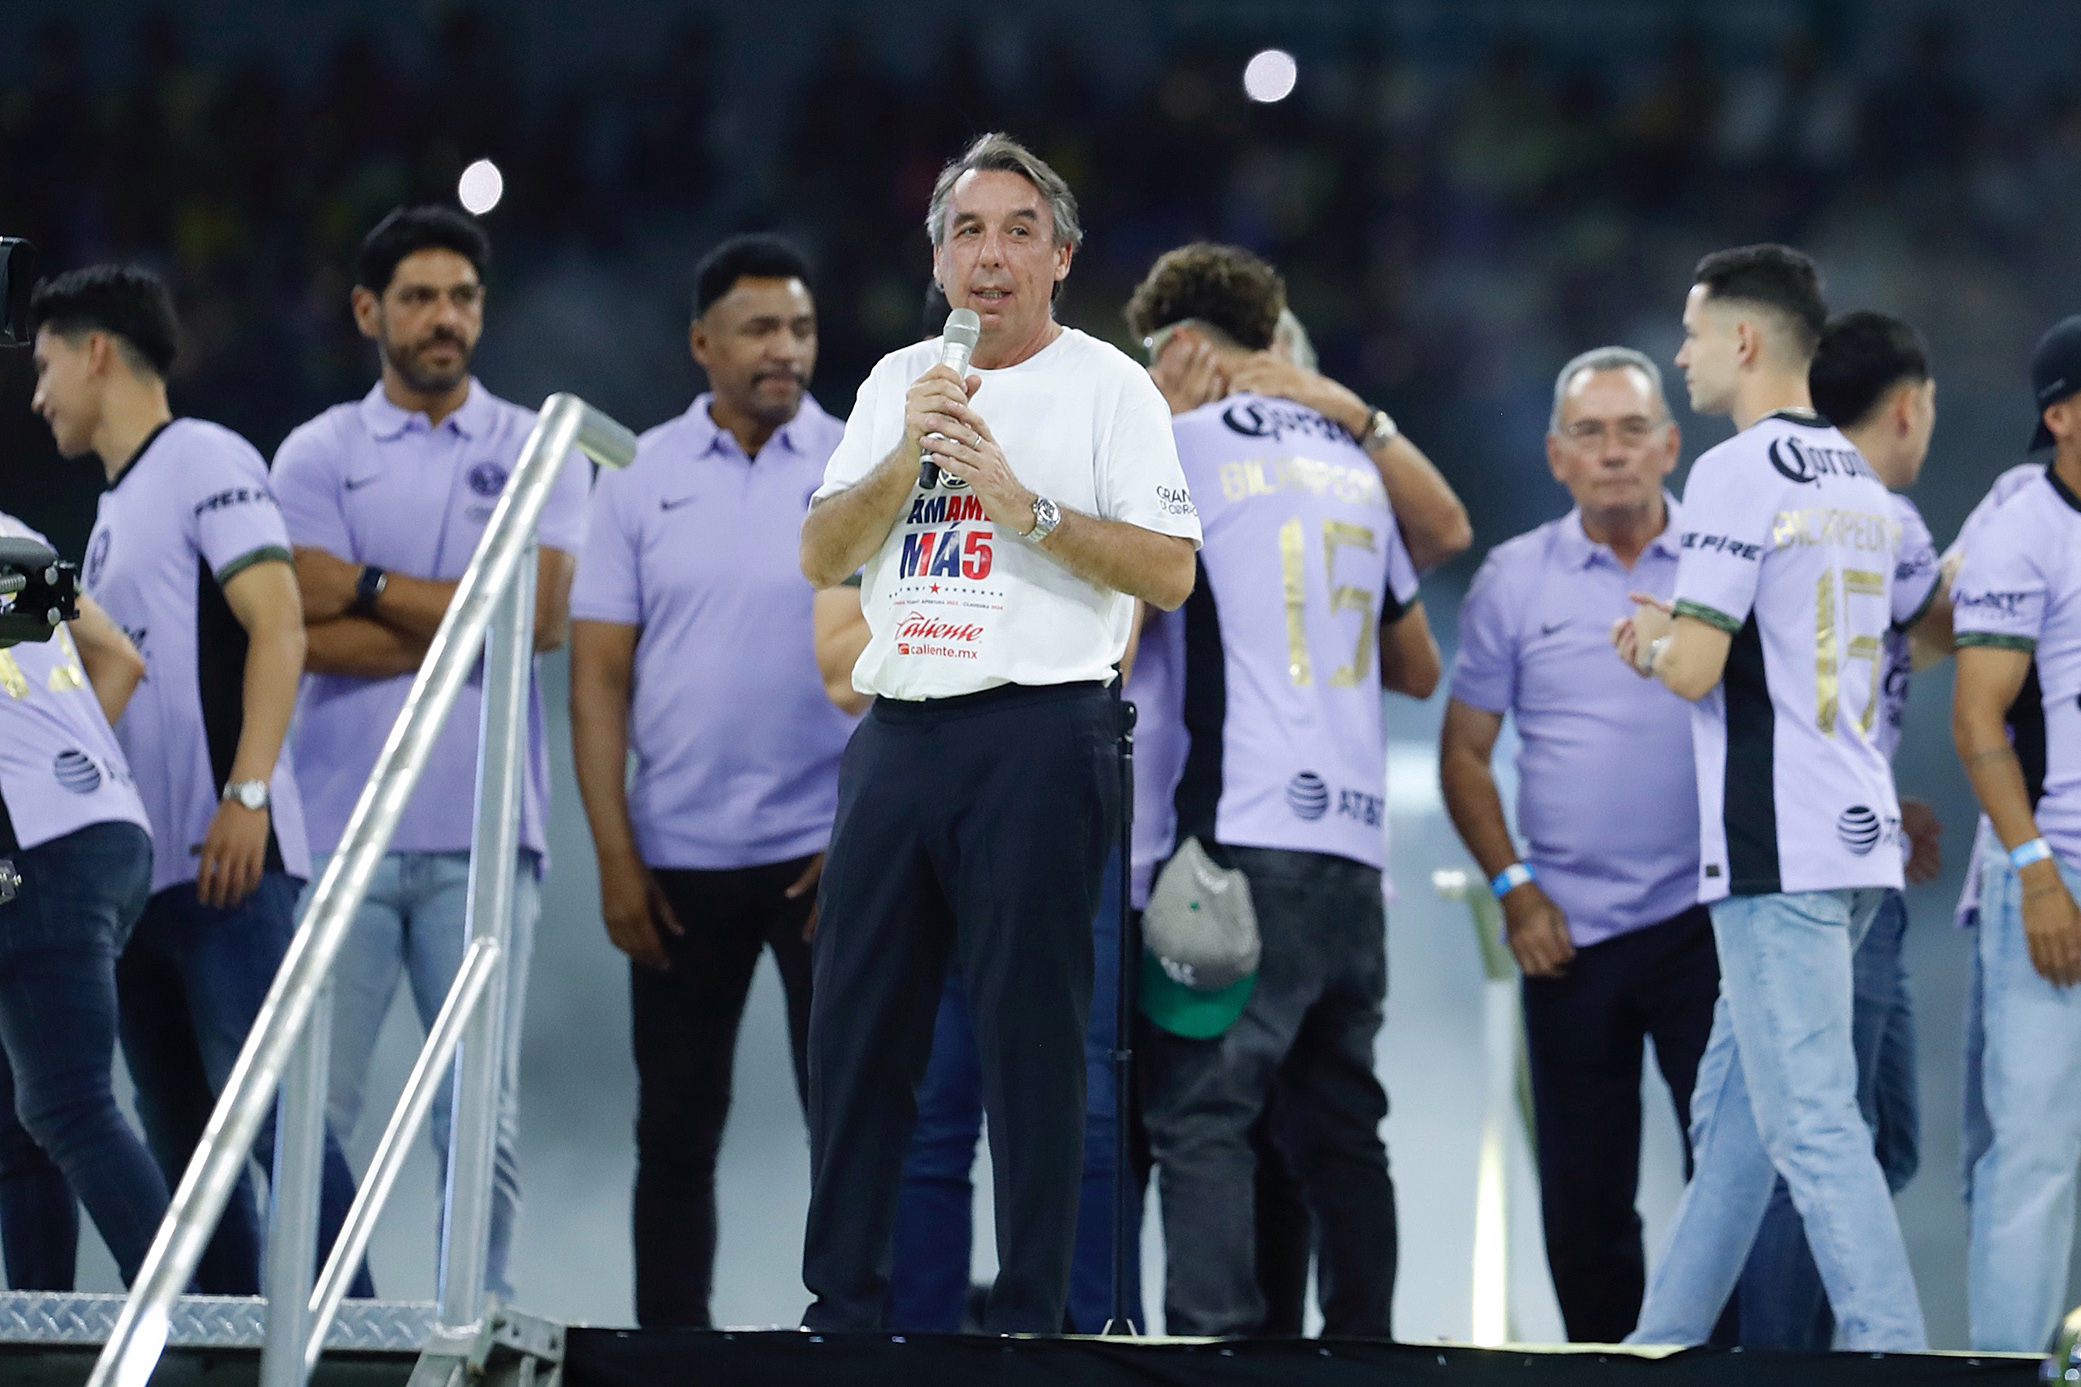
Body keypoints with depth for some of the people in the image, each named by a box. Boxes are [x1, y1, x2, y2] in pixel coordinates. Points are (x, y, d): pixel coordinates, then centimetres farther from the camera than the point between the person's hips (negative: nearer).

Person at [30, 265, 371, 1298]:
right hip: (137, 867, 9)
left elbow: (278, 629, -13)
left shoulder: (205, 461, -3)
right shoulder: (115, 509, 23)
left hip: (226, 860, -9)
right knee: (181, 1136, 6)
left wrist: (246, 796, -21)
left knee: (267, 1109, -15)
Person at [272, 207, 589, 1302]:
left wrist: (370, 585, -4)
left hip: (481, 833, 1)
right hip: (341, 827, 0)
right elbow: (312, 636, -6)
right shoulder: (318, 456, 8)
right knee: (312, 1105, -4)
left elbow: (541, 612, -5)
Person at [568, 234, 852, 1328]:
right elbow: (599, 675, 2)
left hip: (829, 853, -1)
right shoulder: (642, 482, 4)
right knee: (676, 1133, 6)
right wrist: (616, 856, -5)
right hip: (680, 861, 2)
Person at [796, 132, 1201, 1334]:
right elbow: (821, 558, 9)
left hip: (1040, 730, -5)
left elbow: (1169, 571, -8)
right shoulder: (899, 385, 17)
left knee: (1032, 1033, -5)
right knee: (857, 1020, 4)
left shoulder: (1106, 385, 2)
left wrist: (1023, 504, -14)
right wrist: (907, 457, -6)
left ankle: (1031, 1315, -2)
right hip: (900, 729, 5)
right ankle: (843, 1304, 10)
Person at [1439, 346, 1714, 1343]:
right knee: (1583, 1197, 7)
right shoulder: (1515, 579, 6)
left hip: (1706, 919, -2)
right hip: (1570, 928, 2)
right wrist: (1512, 886, -2)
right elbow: (1465, 750, 8)